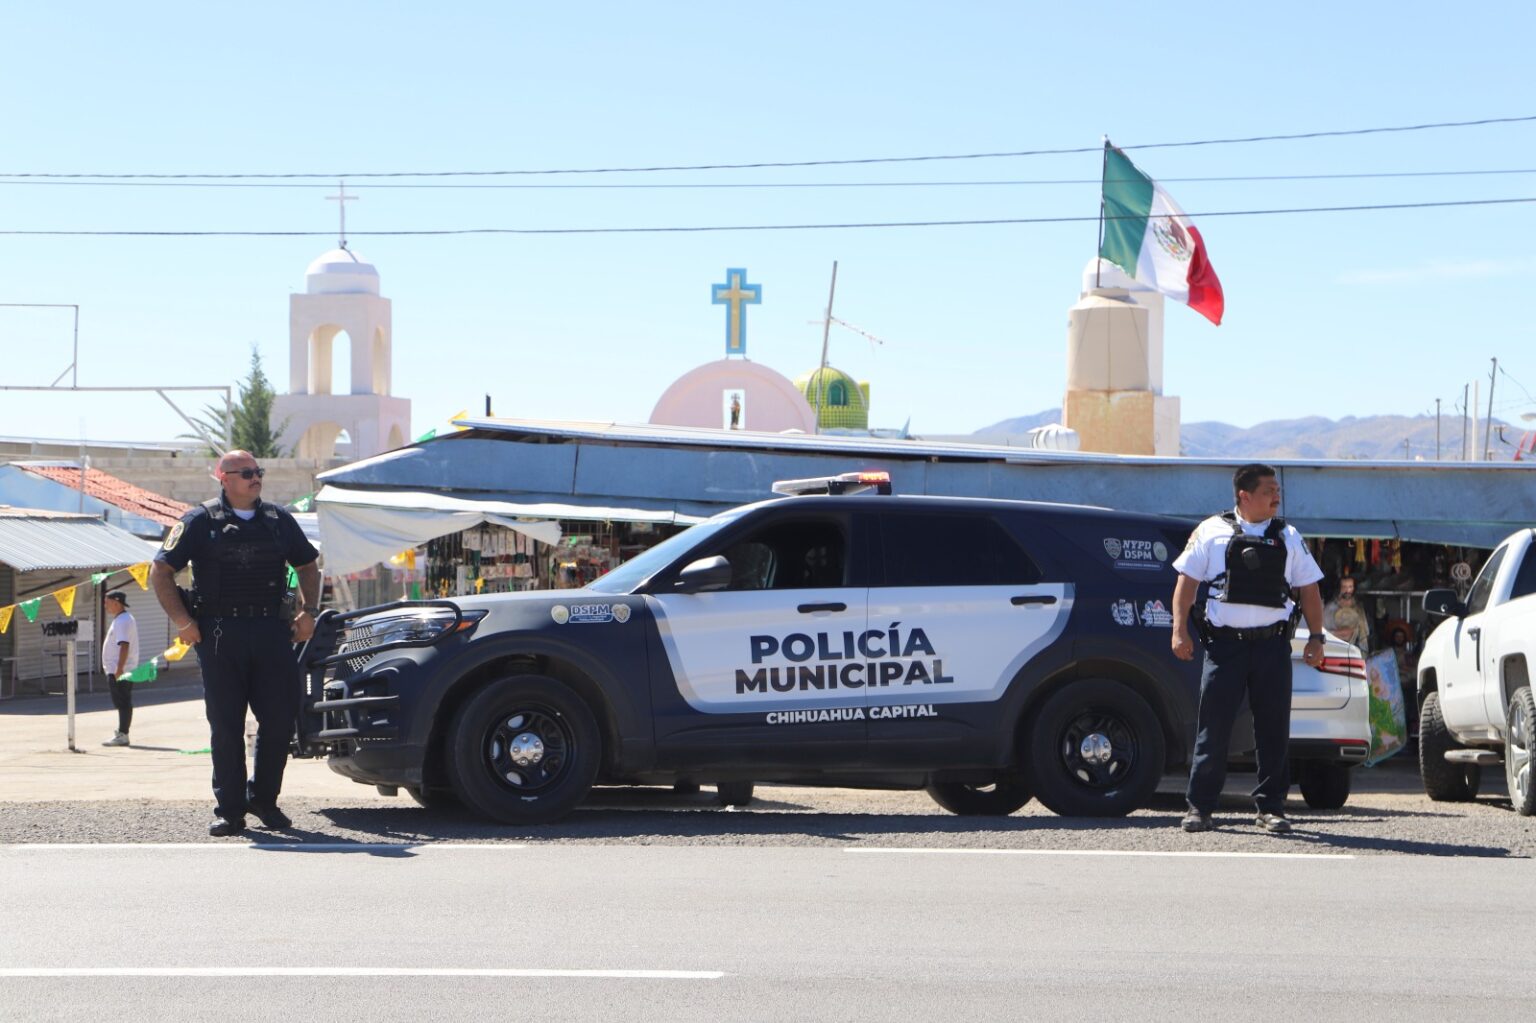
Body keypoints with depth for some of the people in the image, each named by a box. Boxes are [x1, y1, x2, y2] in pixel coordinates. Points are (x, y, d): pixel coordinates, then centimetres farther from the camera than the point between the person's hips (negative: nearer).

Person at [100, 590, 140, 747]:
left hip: (120, 671, -10)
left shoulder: (123, 621, -15)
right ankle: (122, 733, 18)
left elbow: (124, 646, -24)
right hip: (116, 670, 10)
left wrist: (119, 669, -28)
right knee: (123, 703, 13)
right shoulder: (121, 619, 18)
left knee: (123, 703, -8)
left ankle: (122, 735, -8)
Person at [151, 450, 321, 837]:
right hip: (220, 637, -3)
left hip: (272, 631, 3)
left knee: (280, 717, -1)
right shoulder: (201, 521, 2)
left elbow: (308, 566, 25)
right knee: (226, 726, -1)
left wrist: (308, 611, 10)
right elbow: (161, 572, 2)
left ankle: (264, 798, 16)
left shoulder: (278, 519, 14)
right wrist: (182, 621, -6)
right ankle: (230, 809, 5)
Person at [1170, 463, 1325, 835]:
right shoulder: (1212, 532, 5)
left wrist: (1316, 637, 6)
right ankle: (1198, 807, 3)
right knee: (1213, 727, -3)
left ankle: (1270, 807, 11)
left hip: (1271, 643, 2)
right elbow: (1186, 581, 5)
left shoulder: (1288, 538, 12)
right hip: (1224, 642, -2)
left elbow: (1309, 591, 14)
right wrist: (1180, 630, -4)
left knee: (1273, 730, 2)